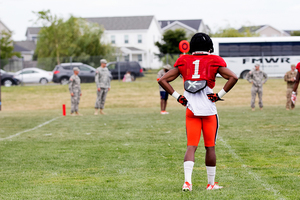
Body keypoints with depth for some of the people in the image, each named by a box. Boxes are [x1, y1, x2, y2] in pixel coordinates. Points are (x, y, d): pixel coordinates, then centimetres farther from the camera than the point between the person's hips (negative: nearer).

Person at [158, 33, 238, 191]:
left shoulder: (184, 62, 7)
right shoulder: (214, 62, -1)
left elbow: (163, 80, 6)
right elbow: (233, 78, -11)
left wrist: (178, 97, 6)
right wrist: (220, 95, -5)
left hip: (191, 110, 2)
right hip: (209, 110, -2)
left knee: (191, 146, 2)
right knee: (210, 147, 9)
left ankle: (187, 181, -17)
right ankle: (211, 183, 17)